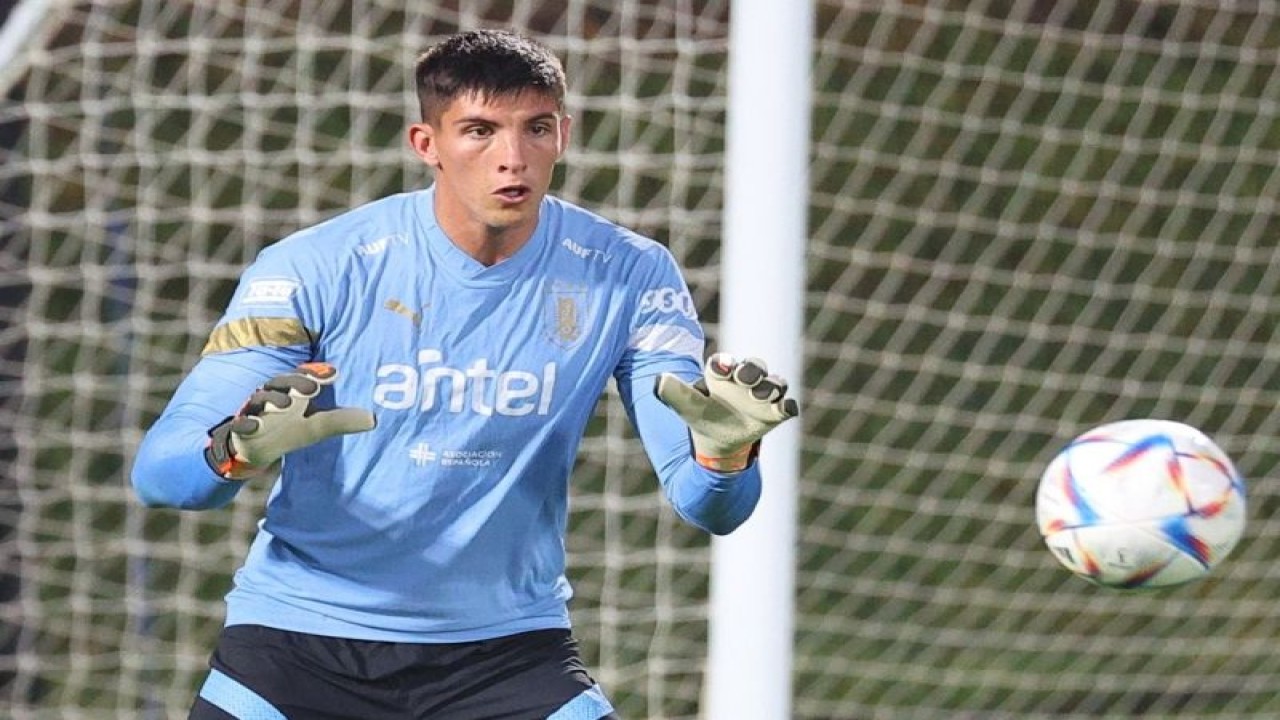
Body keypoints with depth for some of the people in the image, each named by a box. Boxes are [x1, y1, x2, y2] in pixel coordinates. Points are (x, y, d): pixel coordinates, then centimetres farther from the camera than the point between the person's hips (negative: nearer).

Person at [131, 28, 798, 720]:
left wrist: (723, 453, -34)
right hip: (299, 632, -1)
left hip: (508, 644, 2)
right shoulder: (317, 267, -12)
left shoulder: (628, 276, -6)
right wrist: (237, 450, -40)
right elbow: (157, 470, -16)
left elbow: (704, 505, -10)